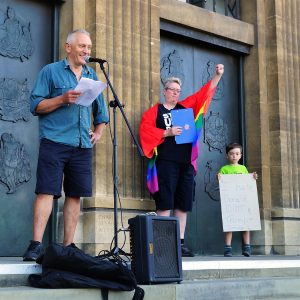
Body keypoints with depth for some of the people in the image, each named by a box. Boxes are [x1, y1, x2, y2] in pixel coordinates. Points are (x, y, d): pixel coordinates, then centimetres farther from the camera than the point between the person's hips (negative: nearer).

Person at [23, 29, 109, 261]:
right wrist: (63, 99, -13)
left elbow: (101, 112, 26)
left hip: (83, 146, 5)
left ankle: (68, 245, 10)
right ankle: (36, 244, -11)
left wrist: (98, 132, 10)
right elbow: (36, 106, -1)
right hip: (54, 142, -4)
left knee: (75, 195, 4)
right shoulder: (51, 71, 5)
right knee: (46, 192, -10)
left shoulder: (93, 76, 19)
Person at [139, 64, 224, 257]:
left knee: (183, 204, 3)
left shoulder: (186, 107, 19)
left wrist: (218, 75, 12)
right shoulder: (155, 111, 8)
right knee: (165, 203, -9)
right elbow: (146, 131, -5)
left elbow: (205, 92, 19)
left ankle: (181, 242, 7)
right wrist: (168, 132, -13)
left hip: (186, 163, 5)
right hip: (166, 163, -5)